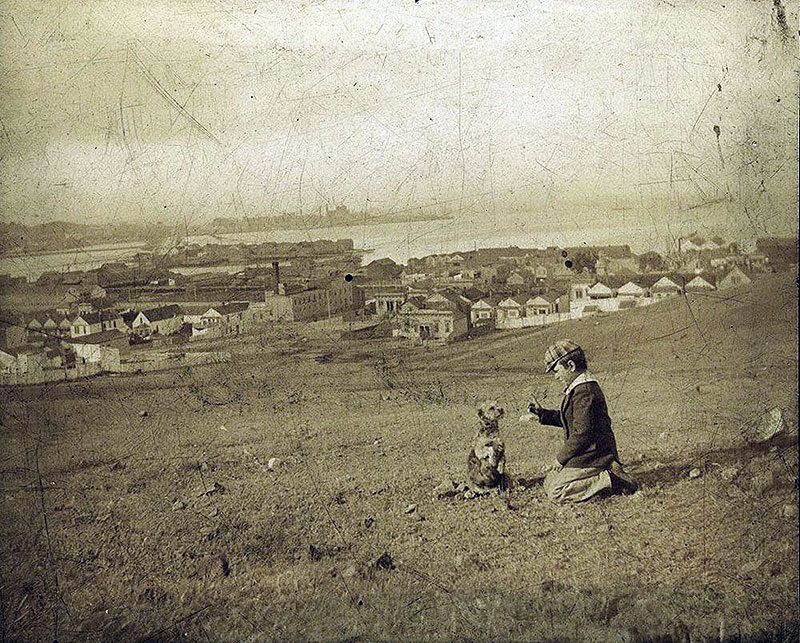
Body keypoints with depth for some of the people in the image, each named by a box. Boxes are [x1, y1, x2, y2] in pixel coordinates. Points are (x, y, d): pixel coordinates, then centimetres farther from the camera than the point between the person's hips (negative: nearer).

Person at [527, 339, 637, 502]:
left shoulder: (584, 392, -21)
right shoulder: (579, 386, 13)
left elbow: (581, 434, -24)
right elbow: (568, 419, 21)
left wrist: (561, 458, -14)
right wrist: (542, 413, 11)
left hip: (590, 455, -11)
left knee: (556, 492, -13)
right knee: (550, 481, 16)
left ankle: (609, 481, -12)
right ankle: (606, 472, 8)